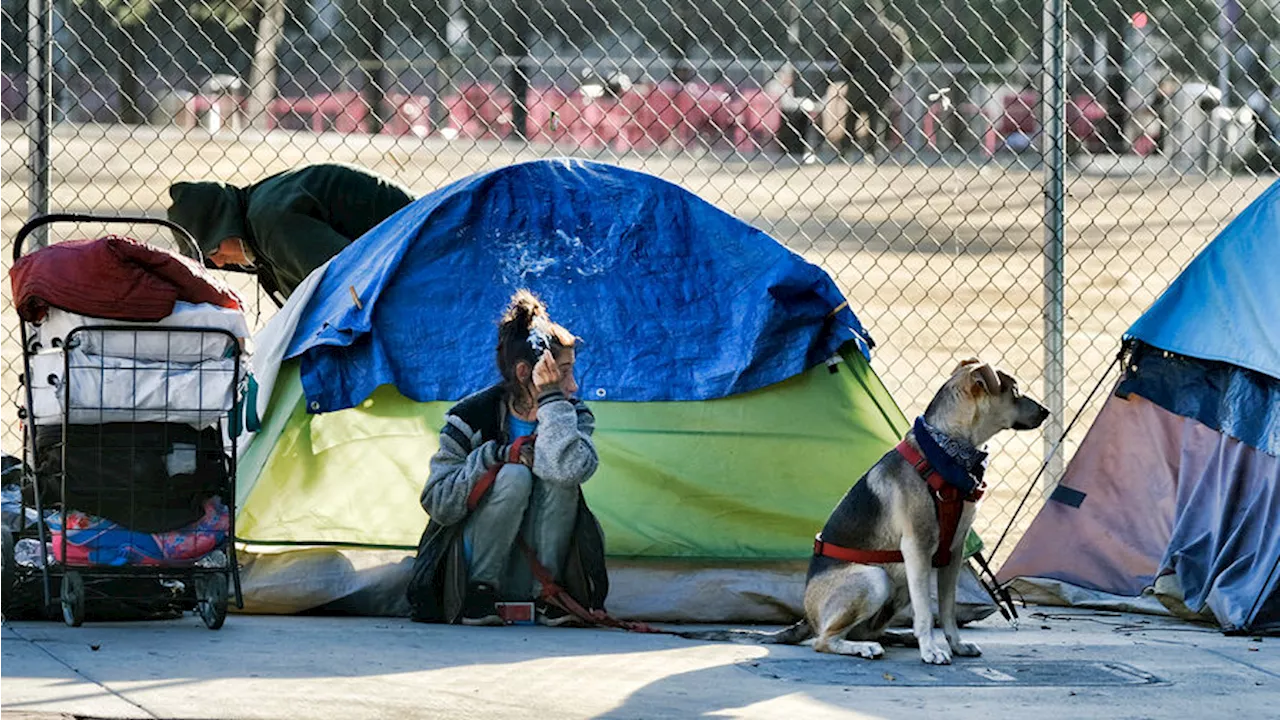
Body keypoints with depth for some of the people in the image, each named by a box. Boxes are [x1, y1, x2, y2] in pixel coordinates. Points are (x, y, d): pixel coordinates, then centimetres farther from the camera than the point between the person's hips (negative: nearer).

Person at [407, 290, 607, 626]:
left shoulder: (572, 416, -4)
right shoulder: (471, 418, -10)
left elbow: (570, 468, -28)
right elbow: (437, 504, -13)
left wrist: (551, 399, -26)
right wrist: (495, 455, -21)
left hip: (535, 569, 3)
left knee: (560, 478, -23)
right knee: (513, 477, -28)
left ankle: (547, 594, -17)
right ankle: (480, 591, -18)